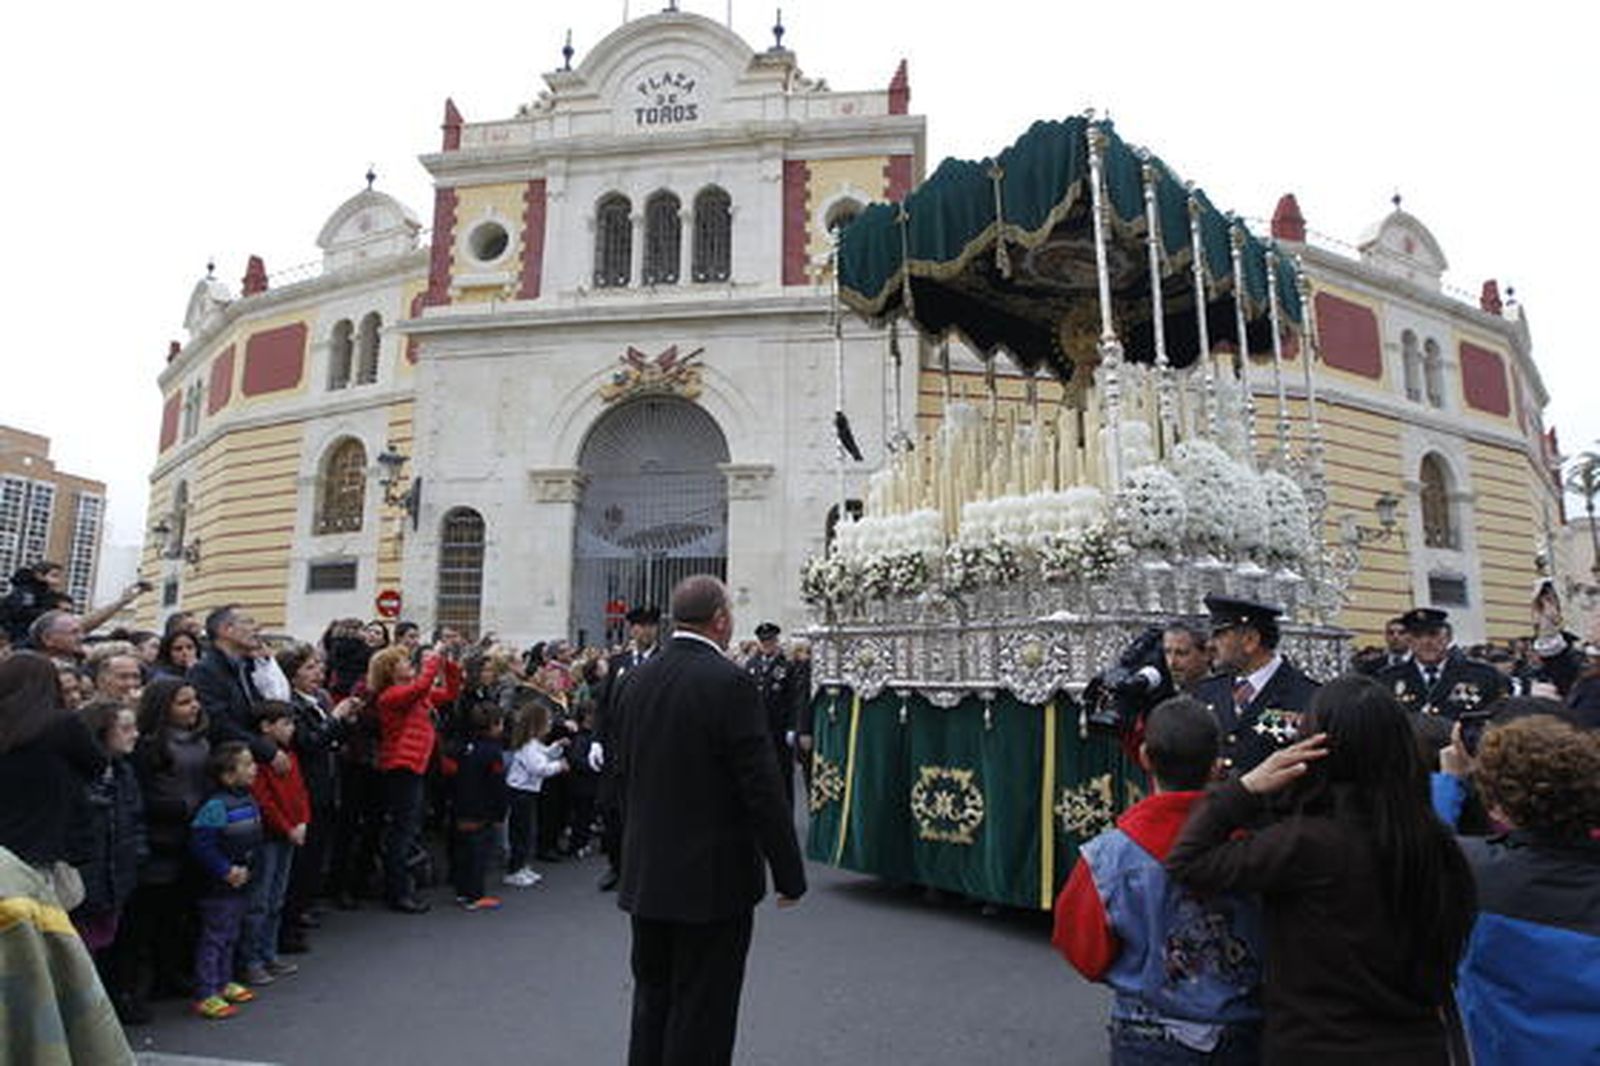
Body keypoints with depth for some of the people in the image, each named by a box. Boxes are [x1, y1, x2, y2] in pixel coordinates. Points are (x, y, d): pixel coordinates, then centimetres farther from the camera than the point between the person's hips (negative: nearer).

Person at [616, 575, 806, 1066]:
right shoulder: (730, 683, -19)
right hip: (712, 880, -6)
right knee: (702, 1013, 8)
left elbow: (625, 773, 10)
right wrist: (790, 874, -9)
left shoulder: (634, 680, 2)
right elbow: (763, 789, -19)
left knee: (652, 1000, 21)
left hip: (646, 876, 7)